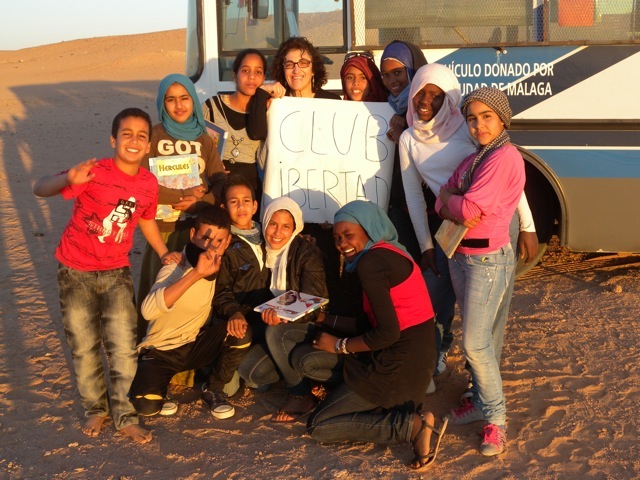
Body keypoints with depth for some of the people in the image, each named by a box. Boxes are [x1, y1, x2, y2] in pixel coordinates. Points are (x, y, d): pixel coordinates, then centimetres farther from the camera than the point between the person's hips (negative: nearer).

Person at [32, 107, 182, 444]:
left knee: (124, 347, -2)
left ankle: (126, 416, 12)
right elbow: (40, 189, -29)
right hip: (76, 272, -2)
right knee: (84, 347, 8)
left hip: (116, 272, 3)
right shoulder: (94, 173, -20)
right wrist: (69, 179, -49)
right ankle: (95, 410, 27)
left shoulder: (149, 184, -5)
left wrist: (164, 253, 7)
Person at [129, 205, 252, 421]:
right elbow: (148, 310, -42)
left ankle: (213, 389, 0)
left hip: (195, 344, 5)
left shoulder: (219, 265, -8)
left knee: (241, 333, -23)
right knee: (146, 405, -29)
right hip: (160, 351, -5)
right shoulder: (176, 268, -24)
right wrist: (196, 273, -49)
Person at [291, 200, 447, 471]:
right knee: (304, 358, 9)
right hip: (412, 354, 10)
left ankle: (412, 425, -6)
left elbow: (387, 333, -22)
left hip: (398, 364, -10)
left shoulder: (370, 262, -16)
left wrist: (339, 346, -7)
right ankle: (394, 403, 7)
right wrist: (324, 318, 14)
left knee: (318, 427, 2)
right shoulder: (387, 253, 13)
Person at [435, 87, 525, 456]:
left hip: (488, 259, -8)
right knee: (475, 337, 14)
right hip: (461, 256, 8)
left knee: (475, 343, -8)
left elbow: (470, 208, -22)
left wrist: (449, 198, -2)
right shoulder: (472, 160, 13)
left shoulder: (506, 157, -16)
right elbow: (443, 205, 8)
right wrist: (459, 211, -12)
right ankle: (483, 401, 26)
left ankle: (496, 417, 6)